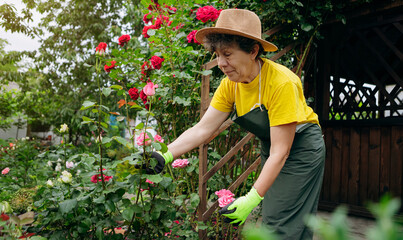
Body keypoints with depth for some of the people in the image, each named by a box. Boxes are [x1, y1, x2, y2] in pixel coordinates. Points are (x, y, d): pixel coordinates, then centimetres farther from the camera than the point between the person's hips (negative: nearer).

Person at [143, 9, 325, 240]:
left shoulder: (282, 83, -30)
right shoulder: (230, 85, -10)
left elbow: (280, 152, -28)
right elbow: (202, 129, -12)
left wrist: (252, 199, -33)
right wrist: (166, 155, -26)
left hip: (301, 148, -6)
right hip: (272, 152, 6)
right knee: (270, 220, 12)